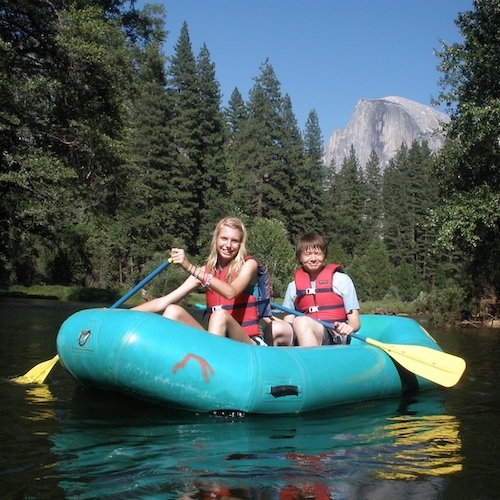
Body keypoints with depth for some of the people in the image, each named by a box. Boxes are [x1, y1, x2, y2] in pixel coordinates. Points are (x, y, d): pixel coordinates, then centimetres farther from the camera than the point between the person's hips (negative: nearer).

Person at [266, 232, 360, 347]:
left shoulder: (342, 280, 10)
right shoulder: (293, 286, 20)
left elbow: (355, 322, 7)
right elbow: (288, 322, 20)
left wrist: (349, 327, -17)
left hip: (335, 339, -3)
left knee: (301, 322, -36)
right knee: (274, 328, -30)